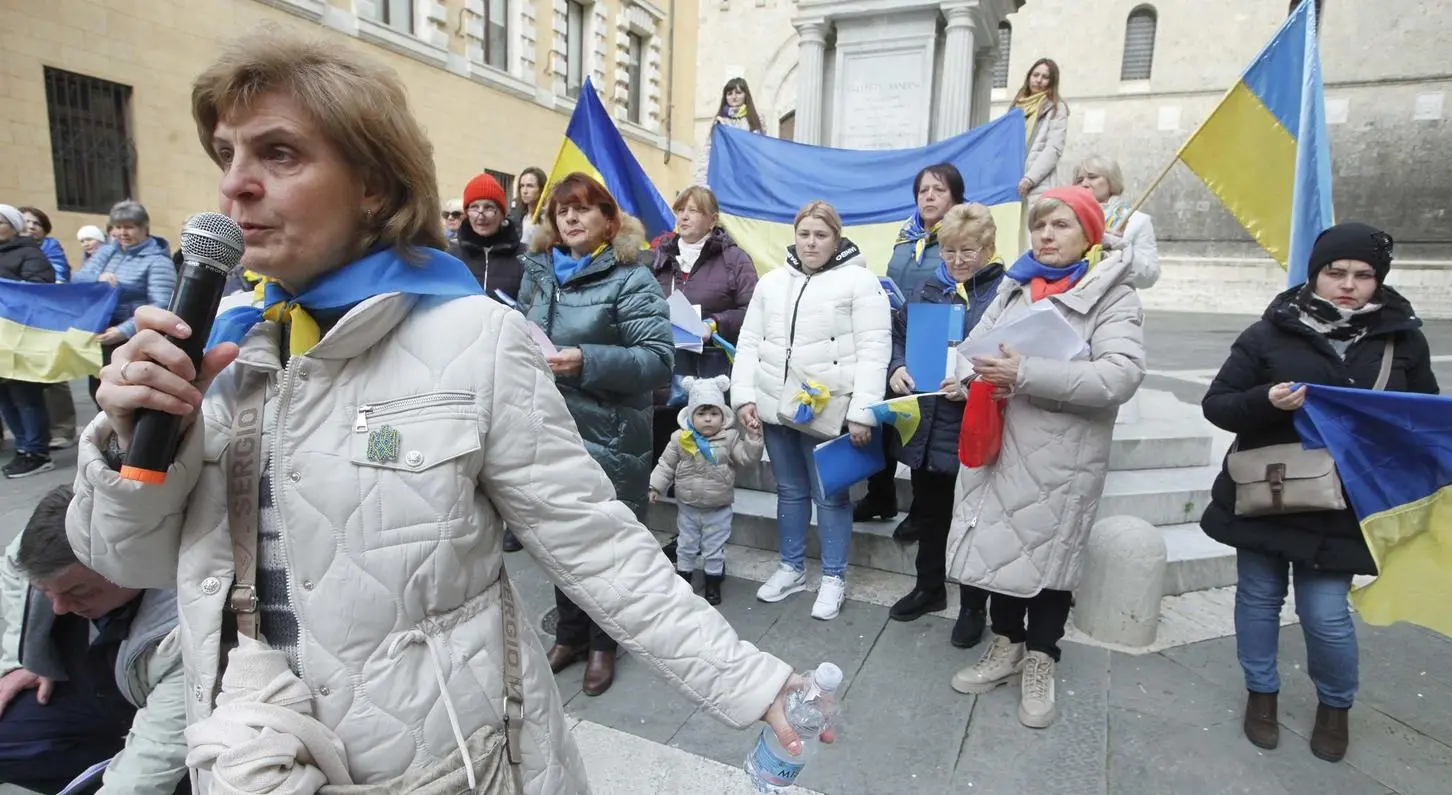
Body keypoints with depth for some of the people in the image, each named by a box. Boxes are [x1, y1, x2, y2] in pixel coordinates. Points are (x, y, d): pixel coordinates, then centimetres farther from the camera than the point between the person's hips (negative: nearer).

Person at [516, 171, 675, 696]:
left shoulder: (630, 280, -8)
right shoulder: (538, 270, 10)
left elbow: (659, 358, -16)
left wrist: (587, 361, -25)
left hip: (606, 436, -5)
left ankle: (602, 642, 29)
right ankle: (570, 632, 36)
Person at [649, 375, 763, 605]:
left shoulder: (731, 438, -9)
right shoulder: (680, 439, -7)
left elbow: (748, 459, -12)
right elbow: (666, 465, 0)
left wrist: (753, 437, -23)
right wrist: (655, 487, -3)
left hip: (718, 510, -1)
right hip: (688, 508, 1)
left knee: (714, 549, 12)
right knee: (686, 545, 18)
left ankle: (713, 583, 30)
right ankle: (683, 578, 36)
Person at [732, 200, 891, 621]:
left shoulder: (860, 281, -4)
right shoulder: (772, 282, 11)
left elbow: (874, 349, -10)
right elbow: (750, 343, 11)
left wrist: (862, 412, -16)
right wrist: (744, 396, 0)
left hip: (828, 410, -5)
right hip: (776, 406, 5)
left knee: (830, 495, 5)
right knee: (790, 490, 17)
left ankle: (834, 578, 22)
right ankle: (791, 567, 33)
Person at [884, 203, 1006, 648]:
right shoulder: (928, 290, 11)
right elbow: (898, 334, 14)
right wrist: (896, 367, -5)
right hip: (925, 424, 5)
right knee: (928, 511, 19)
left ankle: (973, 605, 28)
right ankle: (929, 587, 39)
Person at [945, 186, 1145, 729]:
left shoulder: (1112, 295, -6)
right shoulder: (1015, 287, 11)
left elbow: (1122, 375, -20)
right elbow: (975, 343, 12)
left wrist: (1026, 374, -26)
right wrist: (985, 371, -12)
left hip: (1061, 453, -4)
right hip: (1001, 440, 5)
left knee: (1048, 551, 8)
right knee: (1000, 542, 12)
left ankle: (1040, 662, 28)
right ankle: (1007, 646, 32)